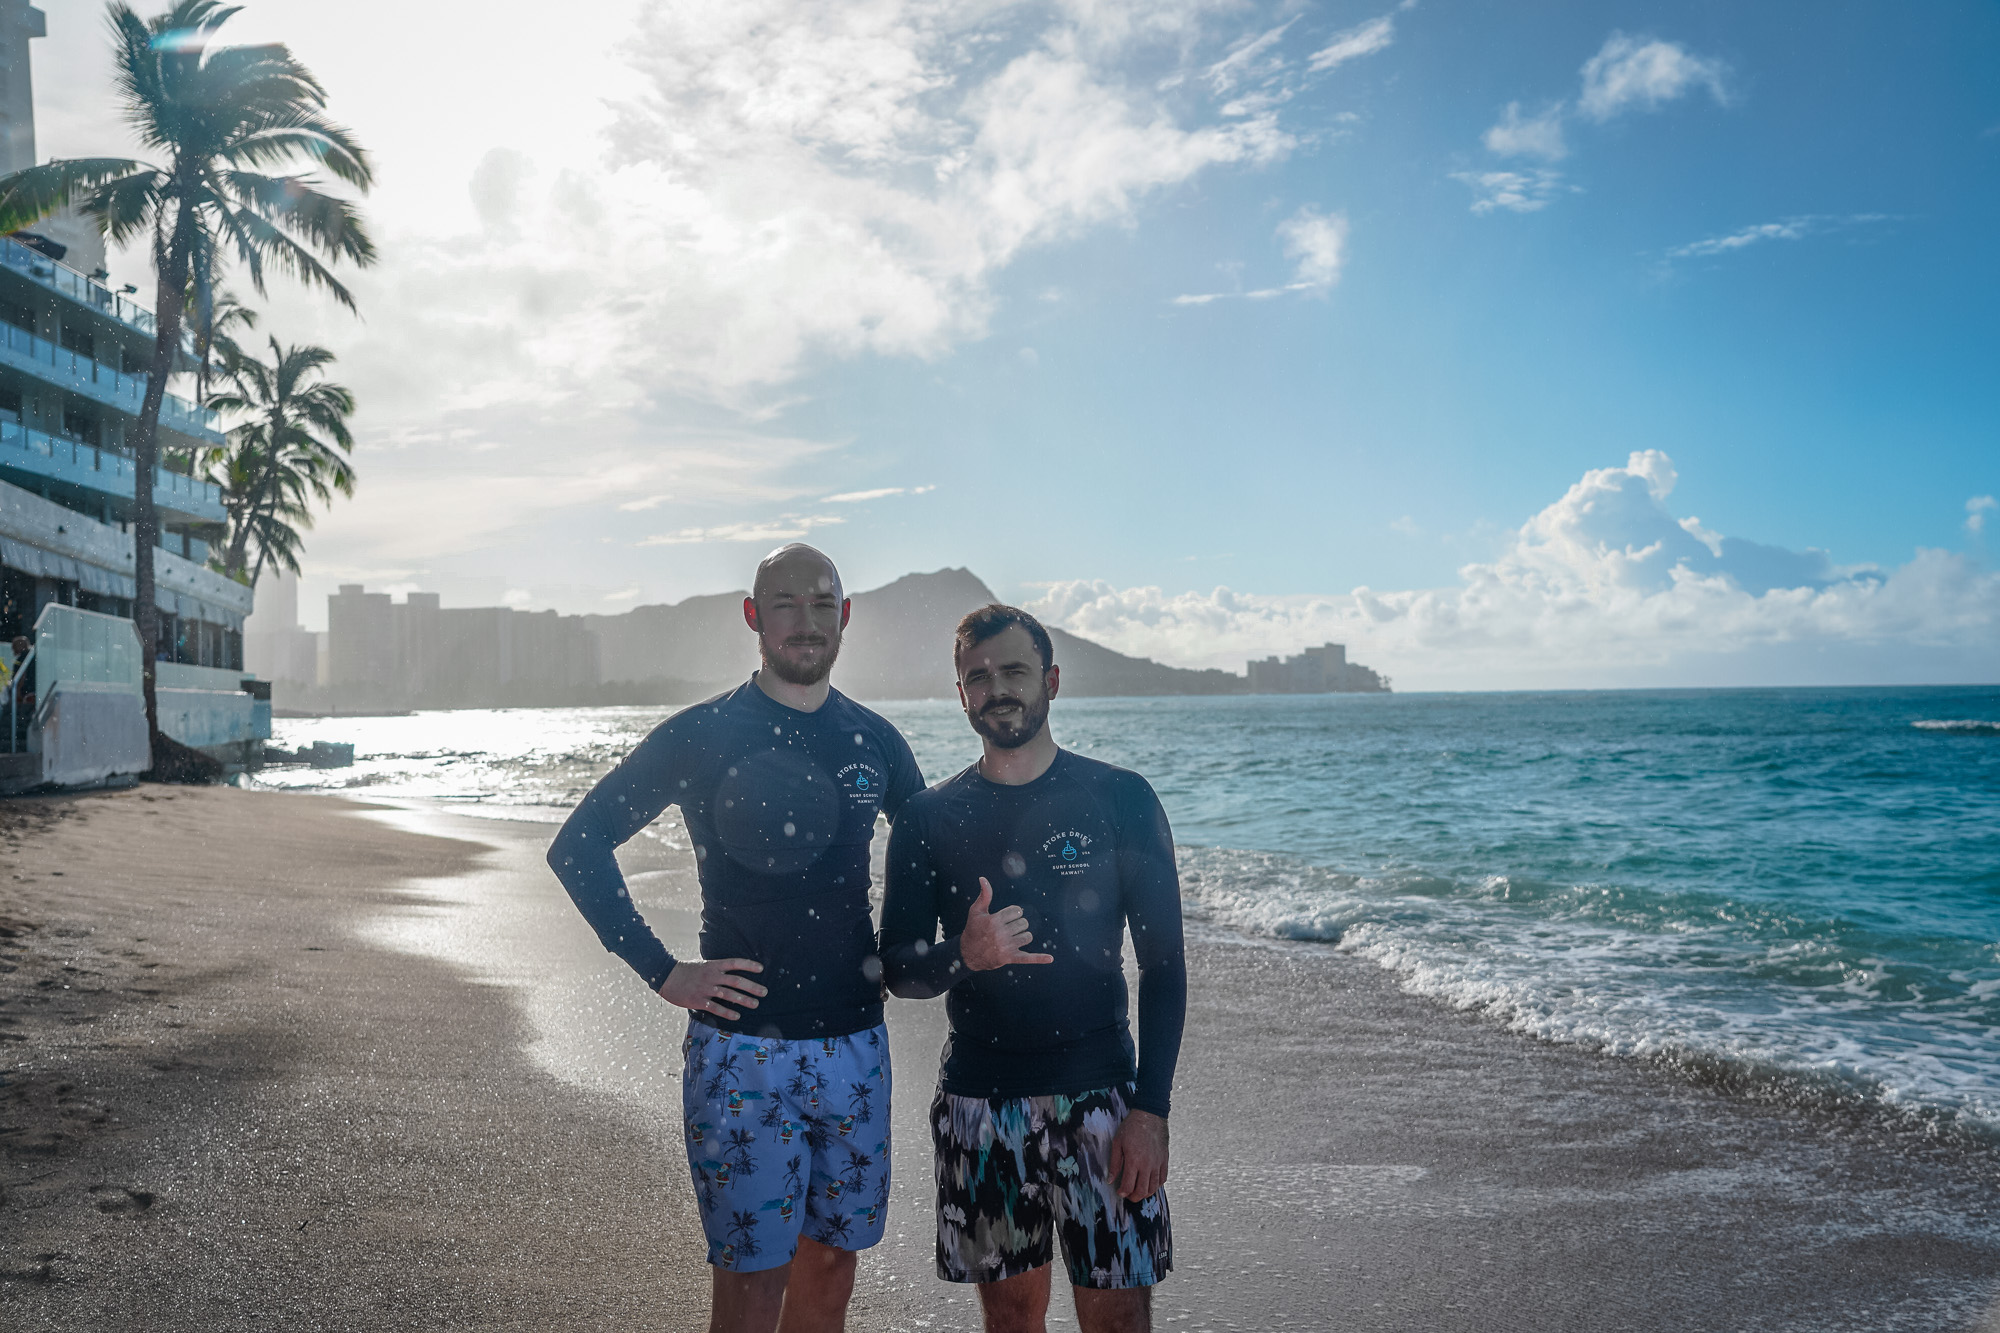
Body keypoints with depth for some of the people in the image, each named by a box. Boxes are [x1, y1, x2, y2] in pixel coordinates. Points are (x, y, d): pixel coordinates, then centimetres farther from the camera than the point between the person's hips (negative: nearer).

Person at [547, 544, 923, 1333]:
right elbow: (578, 846, -4)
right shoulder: (701, 735, -6)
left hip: (855, 1044, 4)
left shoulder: (873, 741, 6)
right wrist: (661, 971, -9)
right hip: (743, 1047, -4)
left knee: (832, 1259, 14)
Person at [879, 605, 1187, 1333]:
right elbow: (899, 970, 3)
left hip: (1098, 1095, -2)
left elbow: (1164, 965, -2)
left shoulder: (1120, 799, -2)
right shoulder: (929, 820, 3)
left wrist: (1151, 1109, -10)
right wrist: (964, 956, -19)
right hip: (979, 1103, 2)